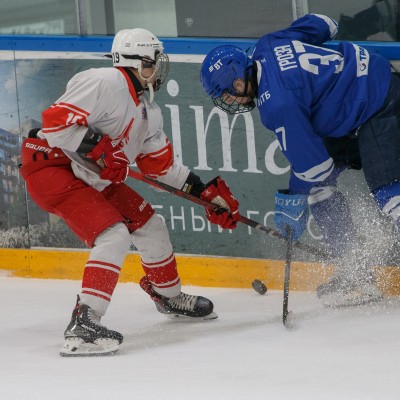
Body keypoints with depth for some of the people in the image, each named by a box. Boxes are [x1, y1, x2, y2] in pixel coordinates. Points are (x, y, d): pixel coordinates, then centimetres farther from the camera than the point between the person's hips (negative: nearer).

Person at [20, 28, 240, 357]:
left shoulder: (148, 111, 11)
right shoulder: (104, 83, -20)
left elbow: (162, 166, 18)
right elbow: (55, 122, -27)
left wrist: (206, 192, 13)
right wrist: (98, 149, -28)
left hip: (92, 177, 10)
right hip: (51, 167, -10)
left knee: (149, 225, 16)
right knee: (113, 236, -24)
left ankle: (169, 296, 42)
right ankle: (82, 327, -30)